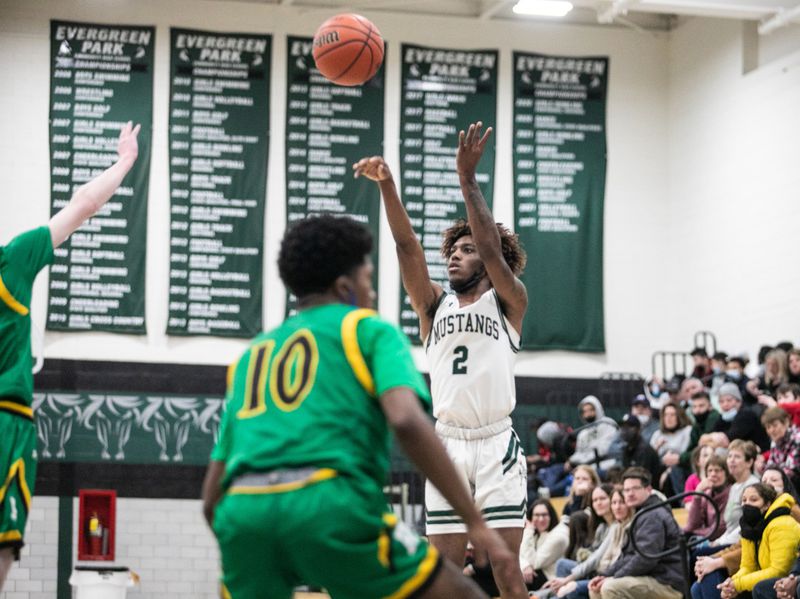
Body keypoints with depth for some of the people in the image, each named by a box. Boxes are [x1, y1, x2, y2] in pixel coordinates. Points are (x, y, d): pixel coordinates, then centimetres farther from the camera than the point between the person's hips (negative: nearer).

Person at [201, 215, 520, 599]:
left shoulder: (252, 353, 30)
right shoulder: (368, 329, 15)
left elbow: (212, 496, 25)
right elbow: (406, 420, -7)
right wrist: (475, 522, -6)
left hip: (241, 509, 5)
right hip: (331, 504, -5)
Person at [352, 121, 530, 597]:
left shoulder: (508, 302, 7)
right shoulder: (435, 305, 15)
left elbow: (491, 245, -10)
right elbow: (408, 246, 2)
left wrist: (467, 177, -15)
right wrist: (386, 185, -12)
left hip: (496, 445, -3)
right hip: (447, 445, 3)